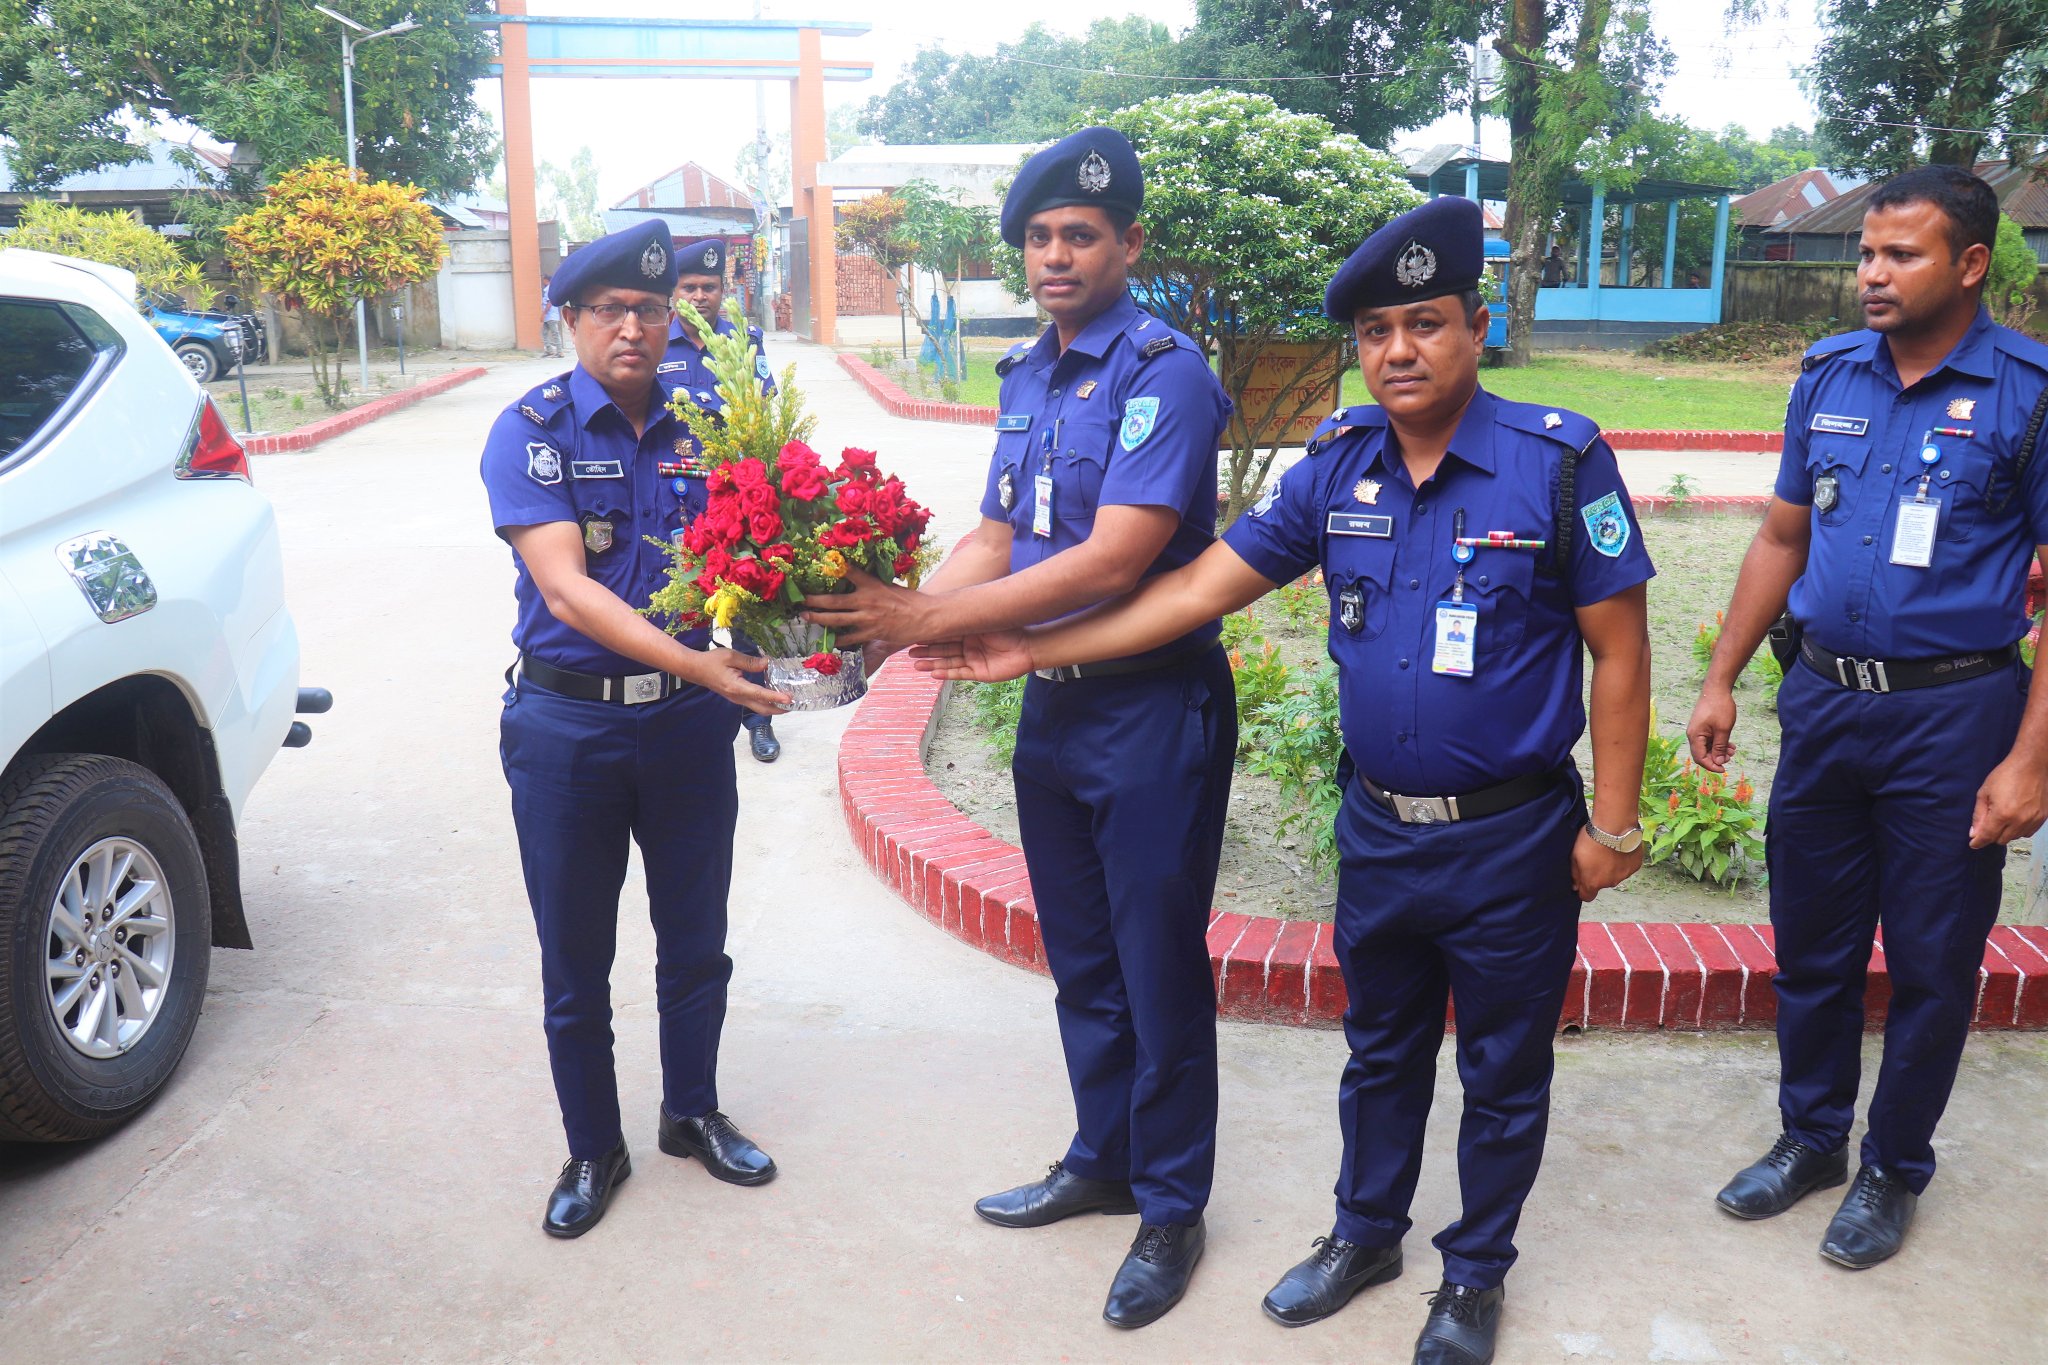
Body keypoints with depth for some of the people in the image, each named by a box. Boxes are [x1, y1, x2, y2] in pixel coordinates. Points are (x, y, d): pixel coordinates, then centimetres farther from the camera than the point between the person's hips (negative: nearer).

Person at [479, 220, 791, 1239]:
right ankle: (593, 1150, 30)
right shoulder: (530, 432, -9)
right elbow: (566, 587, -21)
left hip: (689, 721, 3)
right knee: (575, 962, 10)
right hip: (569, 725, -3)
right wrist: (696, 663, -32)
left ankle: (692, 1113, 38)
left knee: (695, 942, 16)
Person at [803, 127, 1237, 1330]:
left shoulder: (1163, 371, -16)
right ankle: (1103, 1161, 39)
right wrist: (890, 612, -6)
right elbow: (997, 542, 11)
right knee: (1080, 960, 19)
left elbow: (1110, 563, -24)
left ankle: (1173, 1208, 25)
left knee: (1159, 969, 6)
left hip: (1154, 711, -8)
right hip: (1053, 703, 8)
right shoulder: (1026, 375, 10)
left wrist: (928, 622, -23)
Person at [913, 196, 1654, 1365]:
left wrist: (1612, 826, -9)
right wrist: (1035, 651, -4)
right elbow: (1204, 585, -1)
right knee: (1380, 1049, 22)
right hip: (1377, 828, 4)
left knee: (1502, 1072, 14)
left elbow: (1620, 649, -10)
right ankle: (1366, 1233, 44)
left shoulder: (1561, 460, -14)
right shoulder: (1339, 465, -2)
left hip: (1512, 839, -3)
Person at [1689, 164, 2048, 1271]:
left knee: (1931, 962, 9)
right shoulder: (1830, 374, 4)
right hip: (1821, 699, 4)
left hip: (1951, 713, -4)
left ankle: (1894, 1169, 29)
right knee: (1810, 941, 15)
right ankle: (1810, 1137, 34)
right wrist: (1720, 680, 9)